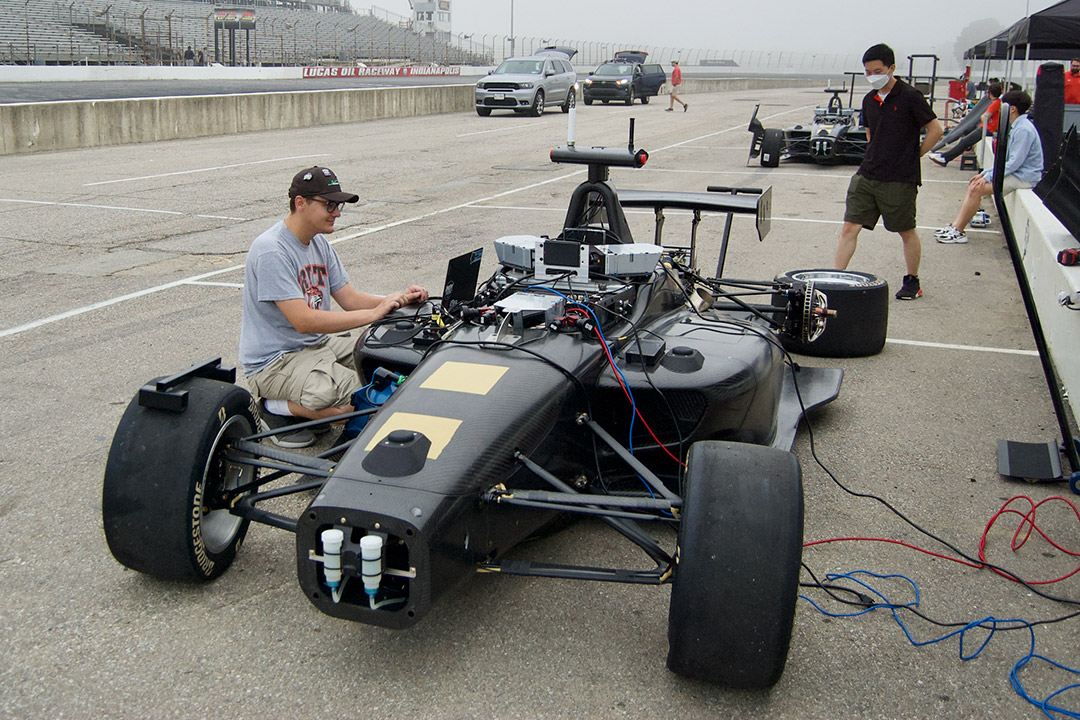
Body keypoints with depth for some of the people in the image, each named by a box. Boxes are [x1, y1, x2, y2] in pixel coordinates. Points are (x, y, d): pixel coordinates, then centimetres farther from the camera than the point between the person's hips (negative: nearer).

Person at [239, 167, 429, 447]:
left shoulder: (319, 242, 9)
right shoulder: (271, 251, -21)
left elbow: (350, 299, 7)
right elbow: (303, 321, -28)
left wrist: (398, 299, -11)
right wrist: (373, 313, -28)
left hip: (318, 343, 10)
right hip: (275, 361, -10)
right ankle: (279, 409, -4)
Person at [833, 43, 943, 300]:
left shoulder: (910, 97, -9)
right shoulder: (869, 100, 9)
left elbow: (936, 130, -5)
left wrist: (913, 156, -1)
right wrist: (878, 156, 15)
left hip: (900, 180, -5)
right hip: (867, 174, 5)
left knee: (906, 232, 10)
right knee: (849, 227, -2)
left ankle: (913, 282, 27)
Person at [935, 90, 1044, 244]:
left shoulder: (1023, 130, -19)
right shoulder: (1016, 127, 15)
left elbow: (1014, 163, -22)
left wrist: (988, 177, -19)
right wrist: (985, 173, 11)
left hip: (1024, 178, -10)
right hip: (1015, 173, 10)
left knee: (976, 189, -19)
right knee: (974, 184, 1)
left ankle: (958, 232, -14)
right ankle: (955, 226, -2)